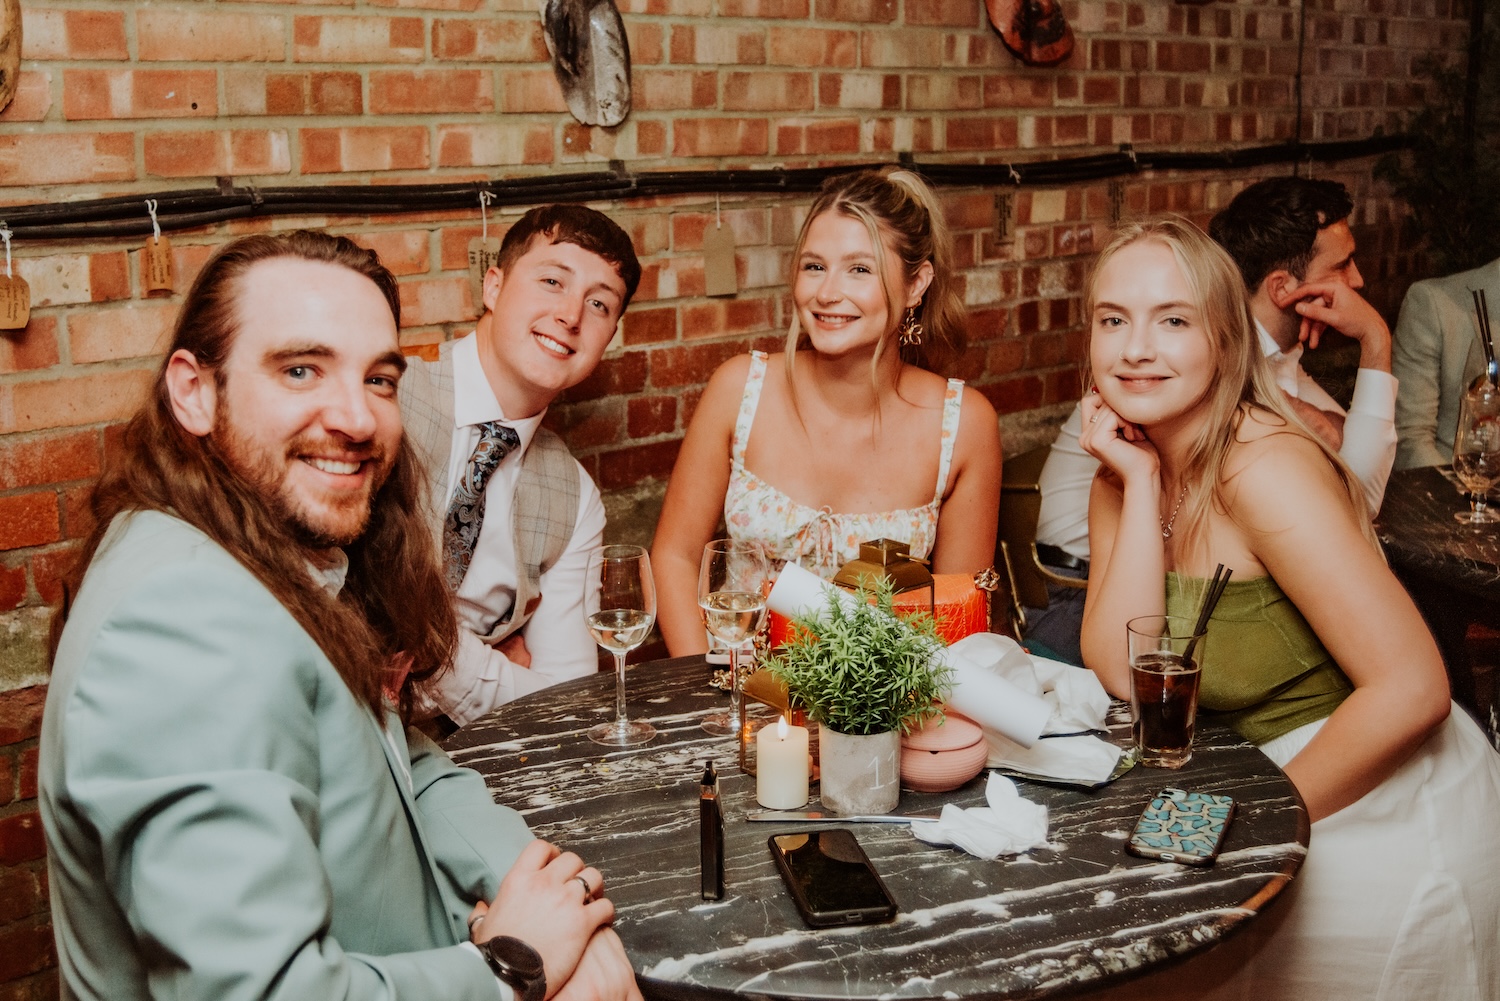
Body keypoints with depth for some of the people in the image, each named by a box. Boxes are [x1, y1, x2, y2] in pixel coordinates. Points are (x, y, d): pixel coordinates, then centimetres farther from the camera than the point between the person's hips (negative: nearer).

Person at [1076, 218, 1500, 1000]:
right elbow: (1122, 674, -11)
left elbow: (1411, 689, -27)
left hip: (1389, 814, -6)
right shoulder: (1124, 476, 1)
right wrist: (1140, 483, -15)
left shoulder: (1264, 468, -22)